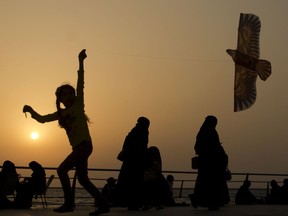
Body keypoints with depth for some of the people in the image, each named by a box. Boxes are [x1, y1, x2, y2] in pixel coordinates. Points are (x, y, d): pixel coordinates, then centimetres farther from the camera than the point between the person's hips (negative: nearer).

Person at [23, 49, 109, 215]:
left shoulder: (78, 105, 0)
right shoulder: (61, 114, 16)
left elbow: (80, 84, -9)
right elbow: (42, 119, 18)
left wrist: (81, 62, -16)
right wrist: (31, 111, 0)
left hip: (85, 144, -8)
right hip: (77, 147, 8)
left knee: (62, 169, -14)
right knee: (83, 180, 9)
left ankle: (69, 203, -10)